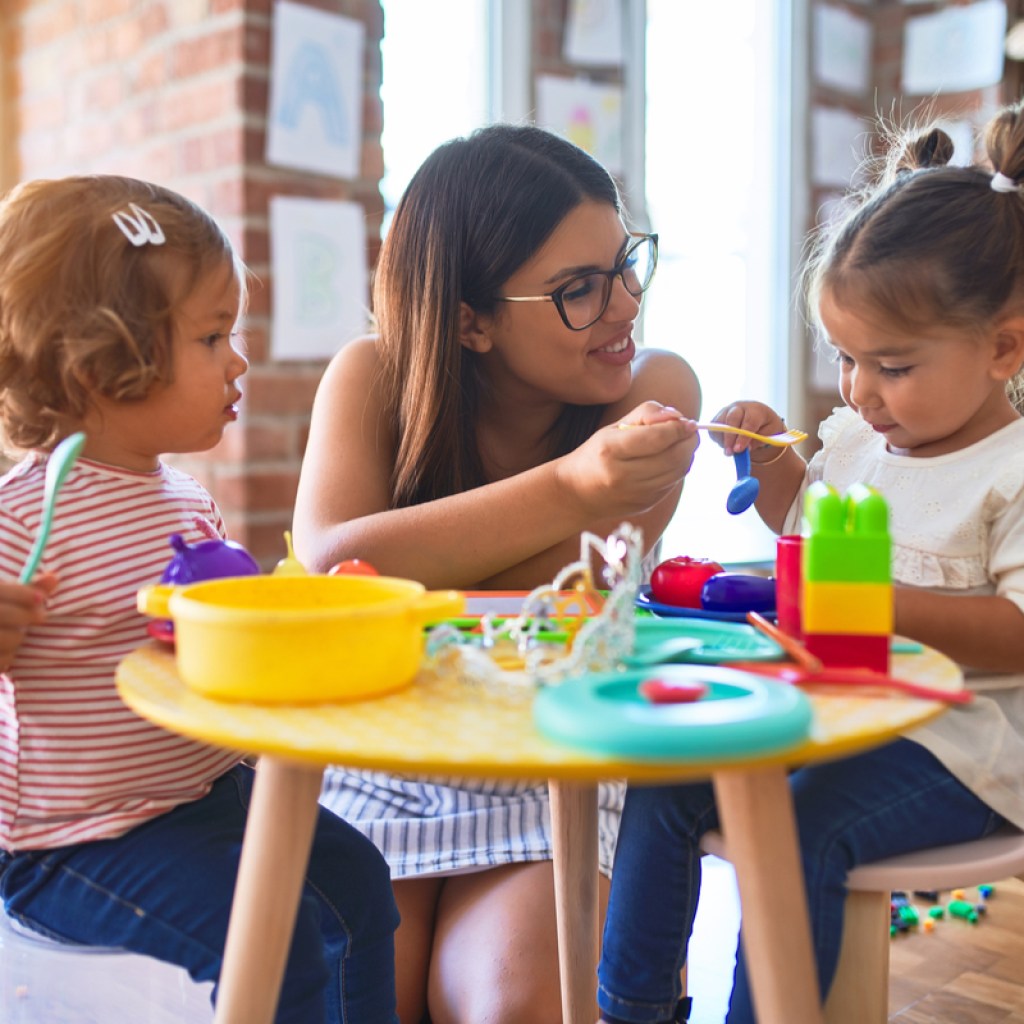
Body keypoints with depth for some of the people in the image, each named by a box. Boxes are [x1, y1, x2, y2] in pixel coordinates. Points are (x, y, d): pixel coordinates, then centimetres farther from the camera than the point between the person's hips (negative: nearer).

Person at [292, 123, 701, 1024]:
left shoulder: (654, 391, -9)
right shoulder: (373, 378, -6)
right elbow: (327, 566, -25)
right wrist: (570, 491, -34)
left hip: (558, 781, -1)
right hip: (374, 768, 1)